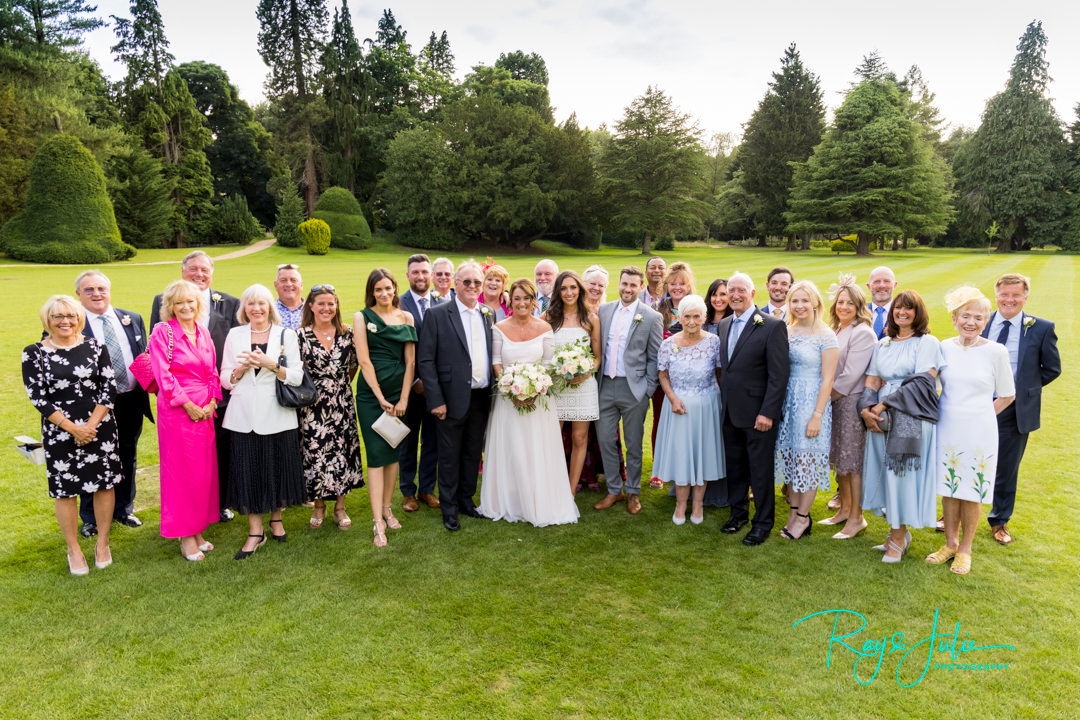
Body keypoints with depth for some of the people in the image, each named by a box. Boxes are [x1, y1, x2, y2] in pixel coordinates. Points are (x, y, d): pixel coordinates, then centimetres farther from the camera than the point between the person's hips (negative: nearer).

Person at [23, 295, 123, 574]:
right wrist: (73, 428, -12)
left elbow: (109, 388, -1)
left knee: (104, 485, 7)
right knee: (65, 490, 7)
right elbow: (37, 397, -5)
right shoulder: (33, 353, -2)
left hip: (99, 427, 1)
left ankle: (103, 544, 24)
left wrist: (91, 425, -10)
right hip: (59, 433, -1)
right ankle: (74, 550, 24)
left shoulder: (95, 347, 1)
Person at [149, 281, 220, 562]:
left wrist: (212, 403, 0)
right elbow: (163, 374, -11)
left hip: (205, 411, 6)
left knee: (204, 470, 9)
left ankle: (197, 530, 22)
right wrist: (188, 405, -12)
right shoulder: (162, 331, -6)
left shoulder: (203, 332, 11)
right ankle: (185, 536, 12)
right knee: (181, 472, 1)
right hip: (177, 411, -5)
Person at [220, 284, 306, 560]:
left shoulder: (286, 335, 4)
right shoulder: (234, 335, 9)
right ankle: (255, 531, 11)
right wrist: (243, 368, -11)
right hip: (244, 414, 1)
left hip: (277, 414, -1)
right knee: (248, 470, 0)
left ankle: (276, 519, 28)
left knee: (278, 467, 6)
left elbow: (297, 377, -2)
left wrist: (271, 365, -16)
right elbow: (225, 379, 8)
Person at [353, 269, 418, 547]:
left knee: (393, 453, 10)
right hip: (371, 393, -3)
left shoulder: (406, 318, 6)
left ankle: (387, 508, 25)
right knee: (376, 456, -5)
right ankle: (378, 522, -2)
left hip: (398, 392, 3)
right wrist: (381, 398, -9)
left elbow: (410, 361, 4)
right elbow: (364, 360, -7)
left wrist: (403, 398, -3)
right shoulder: (362, 317, -1)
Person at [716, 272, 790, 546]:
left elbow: (779, 374, -14)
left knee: (760, 469, 5)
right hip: (730, 410, 6)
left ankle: (763, 523, 20)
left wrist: (767, 412, -17)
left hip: (757, 412, -6)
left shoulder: (772, 326, -11)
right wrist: (724, 400, 10)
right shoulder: (723, 325, 10)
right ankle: (738, 512, 34)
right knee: (734, 465, 17)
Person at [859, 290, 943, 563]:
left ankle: (898, 537, 9)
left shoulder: (928, 342, -1)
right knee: (886, 473, 7)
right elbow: (872, 381, 9)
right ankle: (899, 531, 21)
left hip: (912, 419, -5)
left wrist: (885, 405, -15)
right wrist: (867, 409, -8)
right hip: (881, 418, 5)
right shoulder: (883, 344, 16)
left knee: (902, 474, -3)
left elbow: (922, 382, -12)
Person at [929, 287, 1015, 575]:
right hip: (947, 430, 3)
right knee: (948, 489, 11)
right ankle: (950, 543, 28)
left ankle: (965, 549, 23)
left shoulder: (996, 351, -7)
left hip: (979, 432, -2)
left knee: (971, 494, 6)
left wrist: (978, 417, -1)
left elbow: (1007, 396, 3)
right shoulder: (944, 347, 0)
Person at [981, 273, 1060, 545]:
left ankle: (999, 521, 32)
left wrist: (1026, 388, -2)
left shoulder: (1041, 329, -5)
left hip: (1015, 410, -1)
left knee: (1006, 469, 12)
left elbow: (1052, 369, 4)